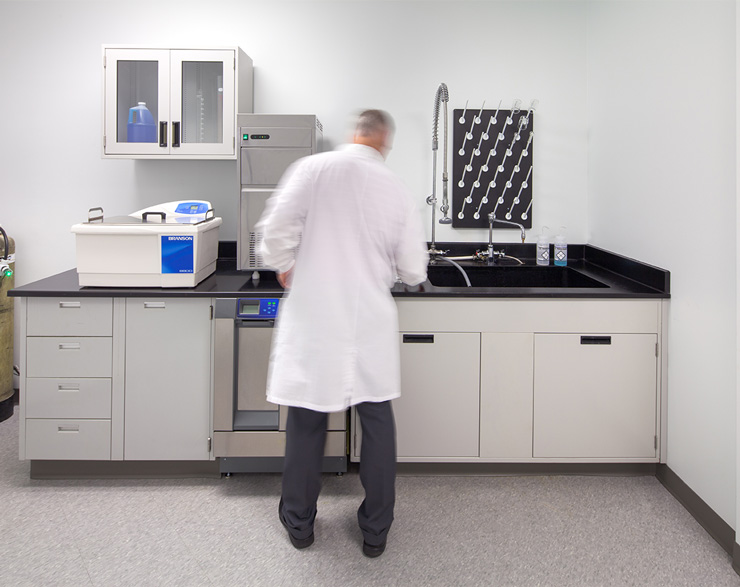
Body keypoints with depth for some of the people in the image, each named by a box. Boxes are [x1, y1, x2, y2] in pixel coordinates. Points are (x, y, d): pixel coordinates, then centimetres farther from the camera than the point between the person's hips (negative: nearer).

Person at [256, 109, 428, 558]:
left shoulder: (313, 169, -7)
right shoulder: (396, 188, -1)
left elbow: (276, 227, -14)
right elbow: (414, 272, 3)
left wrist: (285, 268, 5)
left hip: (313, 317, -1)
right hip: (371, 322, 1)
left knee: (307, 419, 12)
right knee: (377, 420, 14)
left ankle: (300, 523, 27)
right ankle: (376, 530, 24)